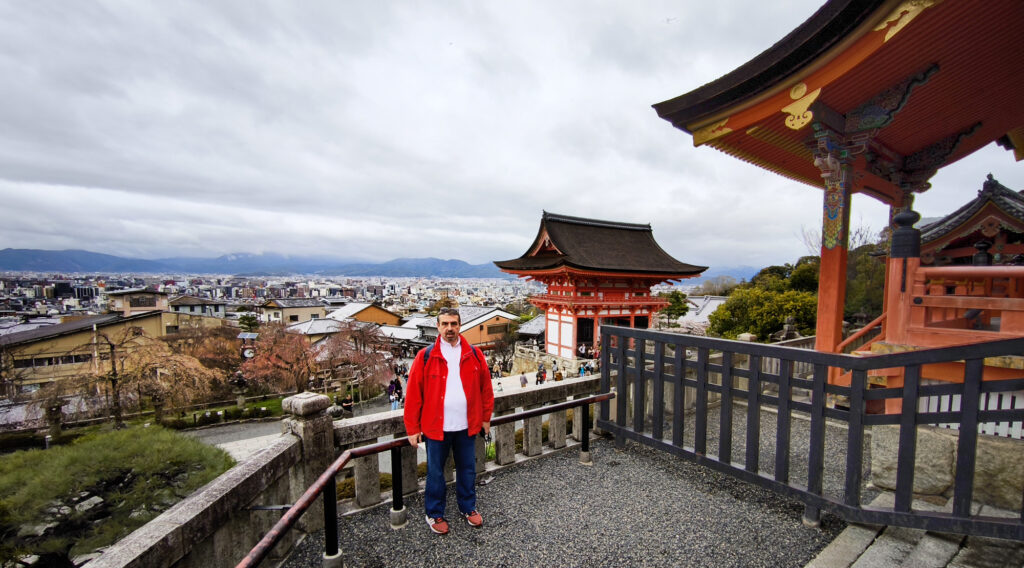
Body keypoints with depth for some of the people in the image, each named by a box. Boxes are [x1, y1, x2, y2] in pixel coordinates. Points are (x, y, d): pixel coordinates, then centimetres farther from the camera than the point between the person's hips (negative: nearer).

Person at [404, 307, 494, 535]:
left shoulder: (474, 354, -2)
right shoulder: (425, 356, -10)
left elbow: (485, 388, 5)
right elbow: (413, 394, -8)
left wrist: (485, 418, 7)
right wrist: (412, 428, -6)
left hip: (466, 426, 3)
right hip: (436, 428, -2)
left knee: (467, 469, 18)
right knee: (435, 473, 14)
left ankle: (468, 507, 41)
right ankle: (434, 514, 36)